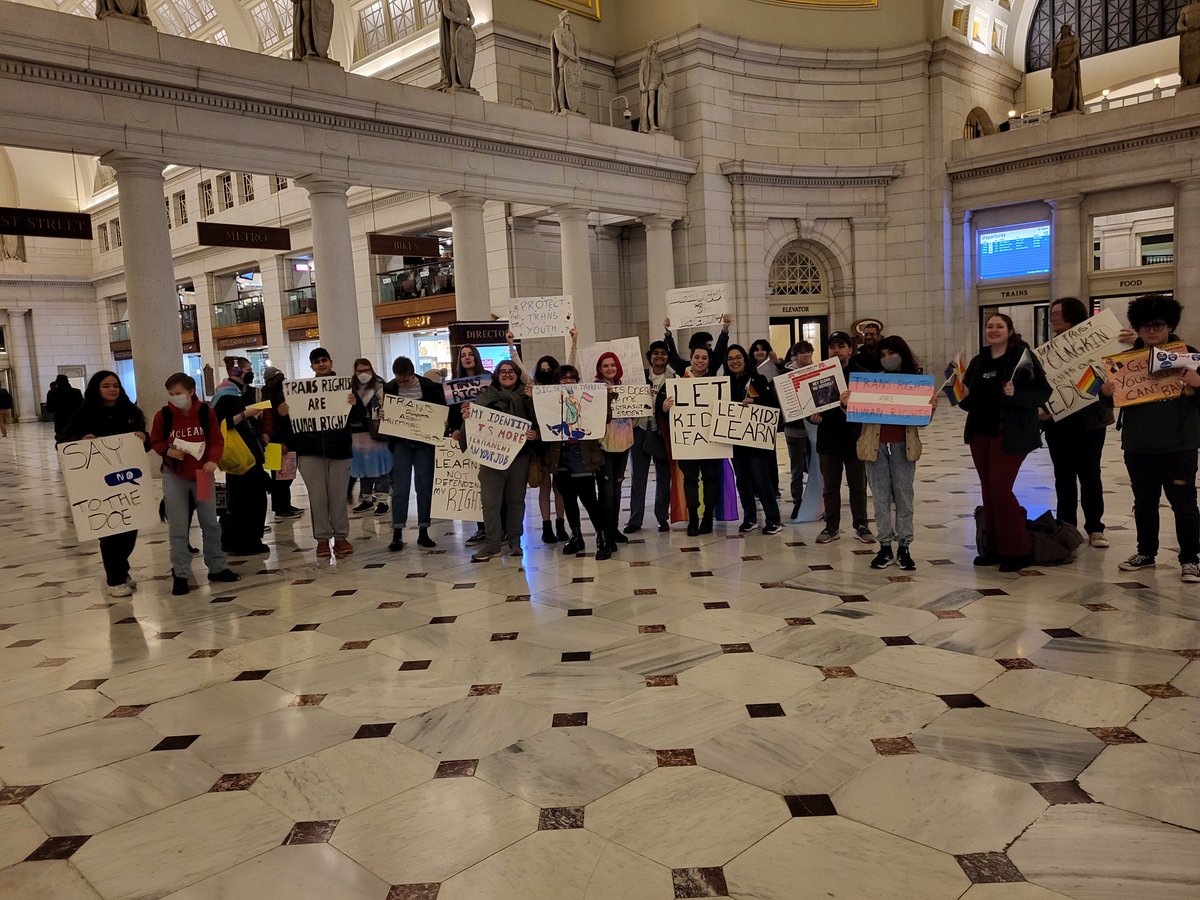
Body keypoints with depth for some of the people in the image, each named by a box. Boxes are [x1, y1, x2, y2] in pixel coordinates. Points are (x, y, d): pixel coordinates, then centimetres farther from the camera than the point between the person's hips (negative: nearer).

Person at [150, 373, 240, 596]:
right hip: (174, 476, -1)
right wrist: (167, 451, -17)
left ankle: (217, 567, 22)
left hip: (202, 473, 1)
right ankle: (180, 575, 7)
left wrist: (213, 460, -19)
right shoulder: (163, 416, -8)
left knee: (211, 523, 9)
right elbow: (155, 442, 3)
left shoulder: (206, 412, -7)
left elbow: (217, 440, -3)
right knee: (178, 528, 0)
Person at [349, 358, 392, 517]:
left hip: (377, 433, -4)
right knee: (363, 469, 11)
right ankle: (366, 500, 23)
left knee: (380, 467, -1)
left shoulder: (381, 386, -3)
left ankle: (382, 501, 6)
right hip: (359, 435, 4)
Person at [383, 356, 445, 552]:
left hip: (425, 442, -1)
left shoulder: (430, 387, -6)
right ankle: (397, 534, 4)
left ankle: (423, 532, 13)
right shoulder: (389, 388, -2)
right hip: (401, 443, 1)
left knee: (425, 487, 4)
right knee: (399, 488, -1)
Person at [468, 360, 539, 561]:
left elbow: (538, 422, 2)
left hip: (519, 456, 0)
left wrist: (535, 434, -17)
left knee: (516, 499, 9)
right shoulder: (486, 395, 8)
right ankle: (492, 544, 2)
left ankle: (514, 542, 19)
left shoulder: (526, 397, 6)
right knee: (490, 501, -4)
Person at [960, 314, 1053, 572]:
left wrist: (1016, 393, -25)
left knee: (1001, 489, -9)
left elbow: (1044, 392, -10)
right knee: (988, 490, 9)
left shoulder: (1022, 356, -6)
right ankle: (995, 546, 18)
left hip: (1010, 436, -6)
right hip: (980, 434, 6)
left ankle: (1017, 551, 4)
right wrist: (963, 395, -5)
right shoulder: (978, 362, 11)